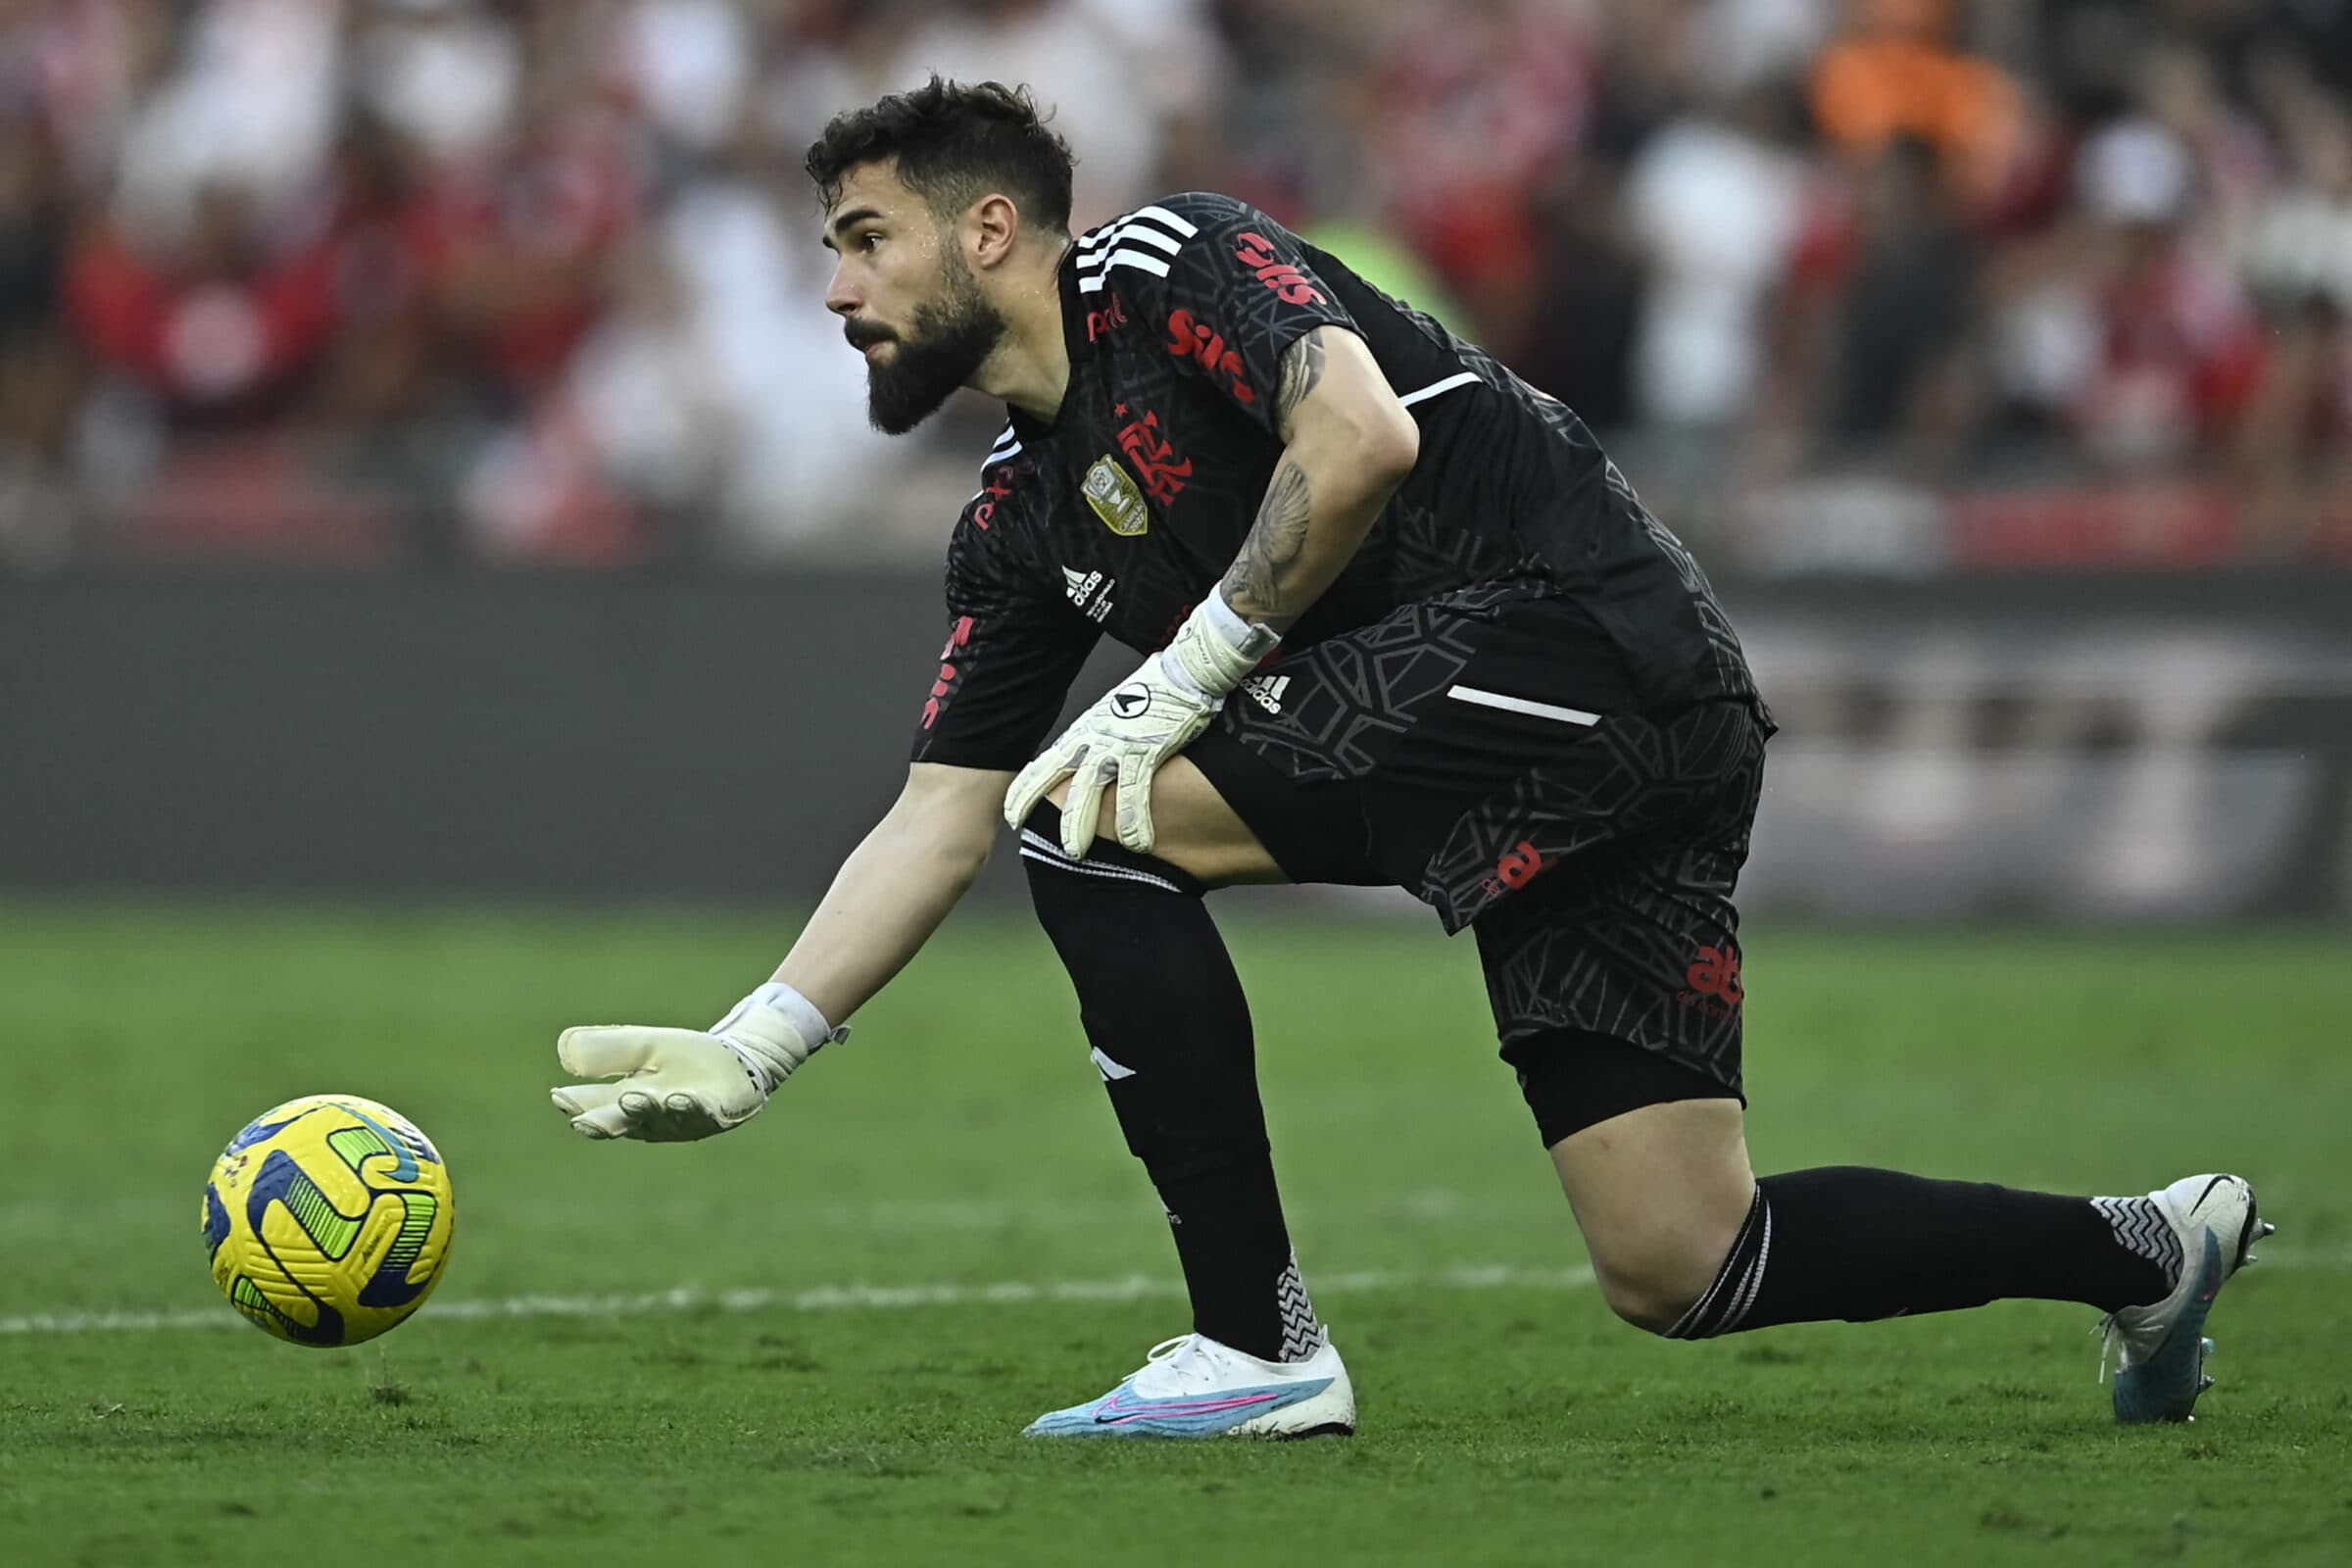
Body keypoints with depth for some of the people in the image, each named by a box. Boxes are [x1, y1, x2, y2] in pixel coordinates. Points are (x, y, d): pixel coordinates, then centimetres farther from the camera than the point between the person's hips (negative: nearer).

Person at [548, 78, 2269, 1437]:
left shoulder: (1164, 264, -3)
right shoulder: (1018, 525, 20)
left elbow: (1361, 439, -20)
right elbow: (942, 821, 19)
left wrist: (1187, 672, -13)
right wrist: (743, 1054, 11)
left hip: (1590, 630, -9)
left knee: (1098, 813, -13)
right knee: (1682, 1273, 2)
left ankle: (1258, 1345, -11)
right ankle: (2143, 1248, 17)